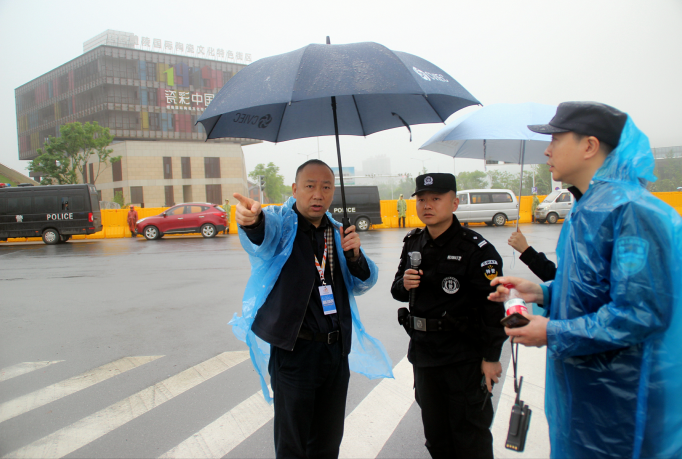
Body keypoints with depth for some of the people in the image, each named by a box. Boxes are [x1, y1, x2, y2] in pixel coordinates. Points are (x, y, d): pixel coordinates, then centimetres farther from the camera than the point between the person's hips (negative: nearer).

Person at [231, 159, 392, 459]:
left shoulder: (337, 233, 8)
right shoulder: (281, 224, -8)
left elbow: (364, 283, 12)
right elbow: (264, 233, -33)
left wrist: (354, 255, -9)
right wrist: (251, 220, -57)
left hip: (337, 350, 5)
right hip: (293, 352, -5)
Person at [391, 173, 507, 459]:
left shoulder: (476, 249, -16)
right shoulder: (413, 242, 4)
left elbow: (493, 305, -15)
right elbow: (397, 290, 13)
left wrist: (491, 357, -13)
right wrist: (404, 284, -10)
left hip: (465, 358, -6)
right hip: (423, 352, 6)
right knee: (435, 434, 21)